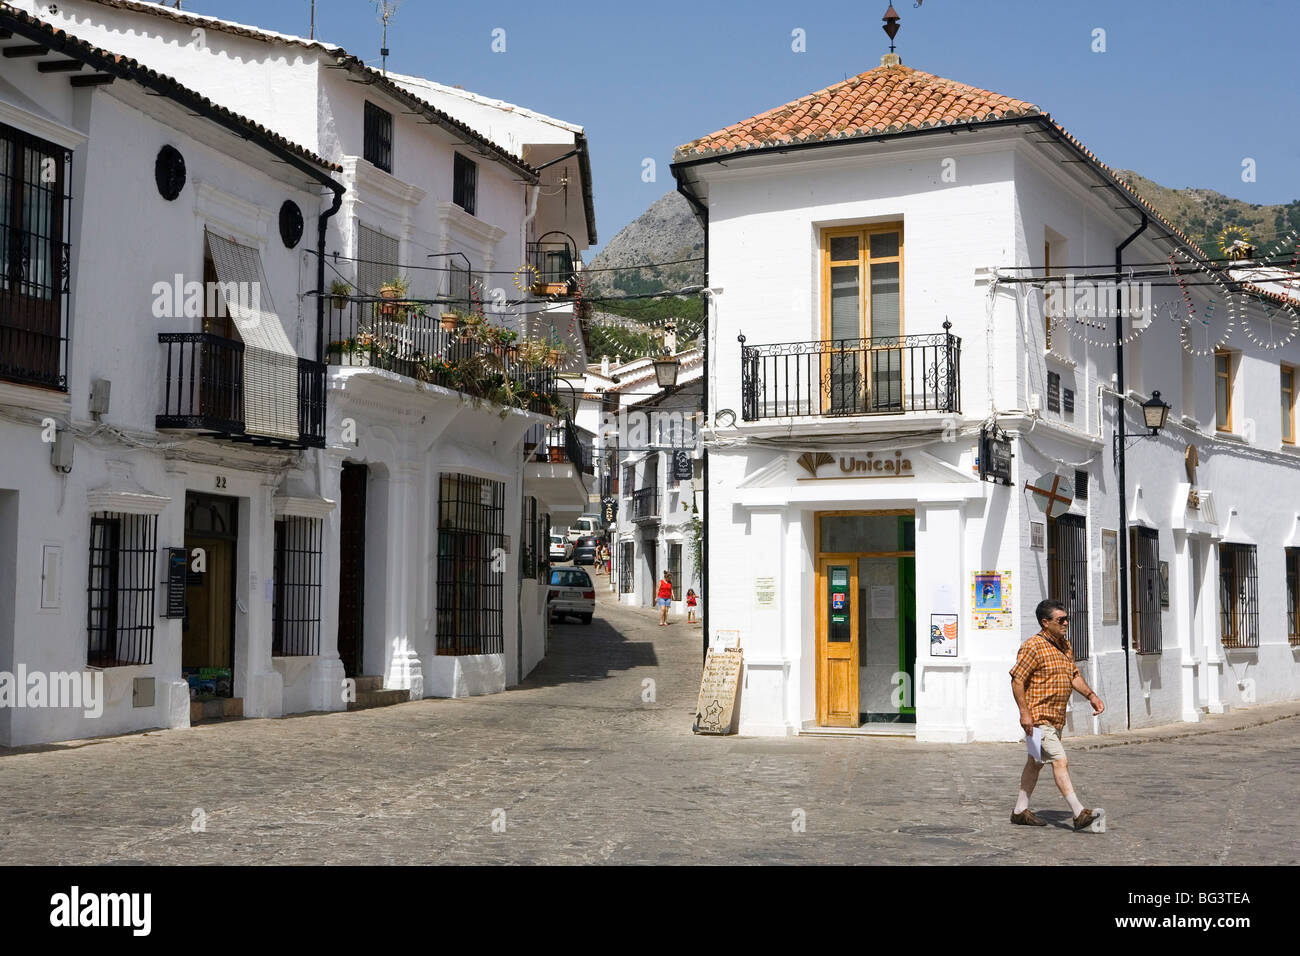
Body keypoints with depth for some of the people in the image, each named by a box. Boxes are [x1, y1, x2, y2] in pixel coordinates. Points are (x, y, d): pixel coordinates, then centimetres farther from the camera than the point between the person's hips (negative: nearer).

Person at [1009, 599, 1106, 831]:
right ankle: (1079, 814, -18)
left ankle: (1020, 810, 26)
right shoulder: (1033, 647, -16)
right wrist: (1024, 712, -22)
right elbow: (1017, 680, -17)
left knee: (1036, 762, 16)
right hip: (1039, 717, -9)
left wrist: (1091, 695, 6)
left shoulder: (1065, 645, 12)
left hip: (1056, 717, 9)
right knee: (1060, 761, -15)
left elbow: (1074, 675, 21)